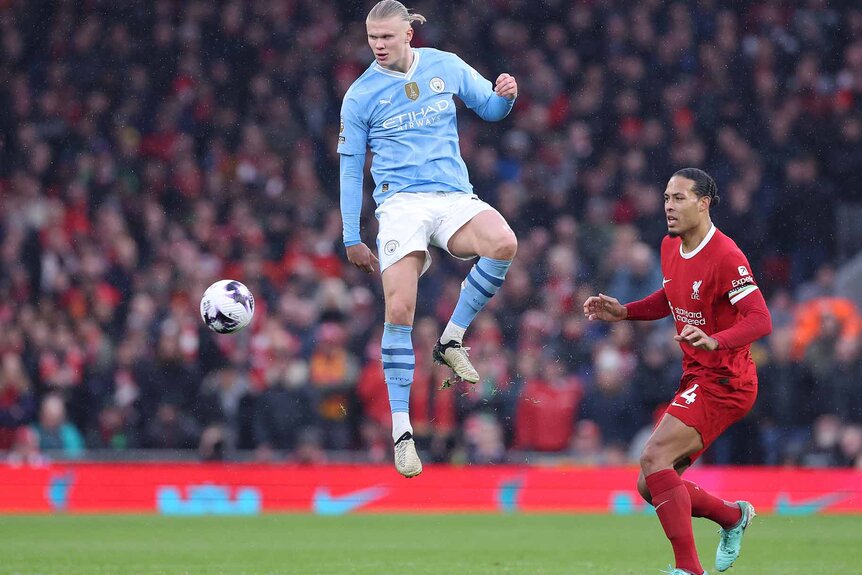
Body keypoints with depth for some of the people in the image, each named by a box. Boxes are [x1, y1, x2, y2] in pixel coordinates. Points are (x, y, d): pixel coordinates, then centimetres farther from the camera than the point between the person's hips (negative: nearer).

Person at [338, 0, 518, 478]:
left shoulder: (445, 66, 7)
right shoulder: (360, 95, 3)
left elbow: (489, 108, 18)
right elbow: (350, 169, 9)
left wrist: (504, 95, -7)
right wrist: (351, 239, 8)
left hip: (453, 197, 2)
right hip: (400, 202, -2)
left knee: (503, 243, -31)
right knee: (399, 310, -18)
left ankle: (451, 340, -12)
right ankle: (401, 429, -9)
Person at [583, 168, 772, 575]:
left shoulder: (725, 256, -19)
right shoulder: (670, 247, 7)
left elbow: (760, 320, -25)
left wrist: (715, 341, -41)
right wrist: (623, 312, 11)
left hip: (724, 381, -9)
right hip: (696, 379, 9)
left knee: (654, 457, -24)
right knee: (650, 486, 6)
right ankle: (734, 516, 29)